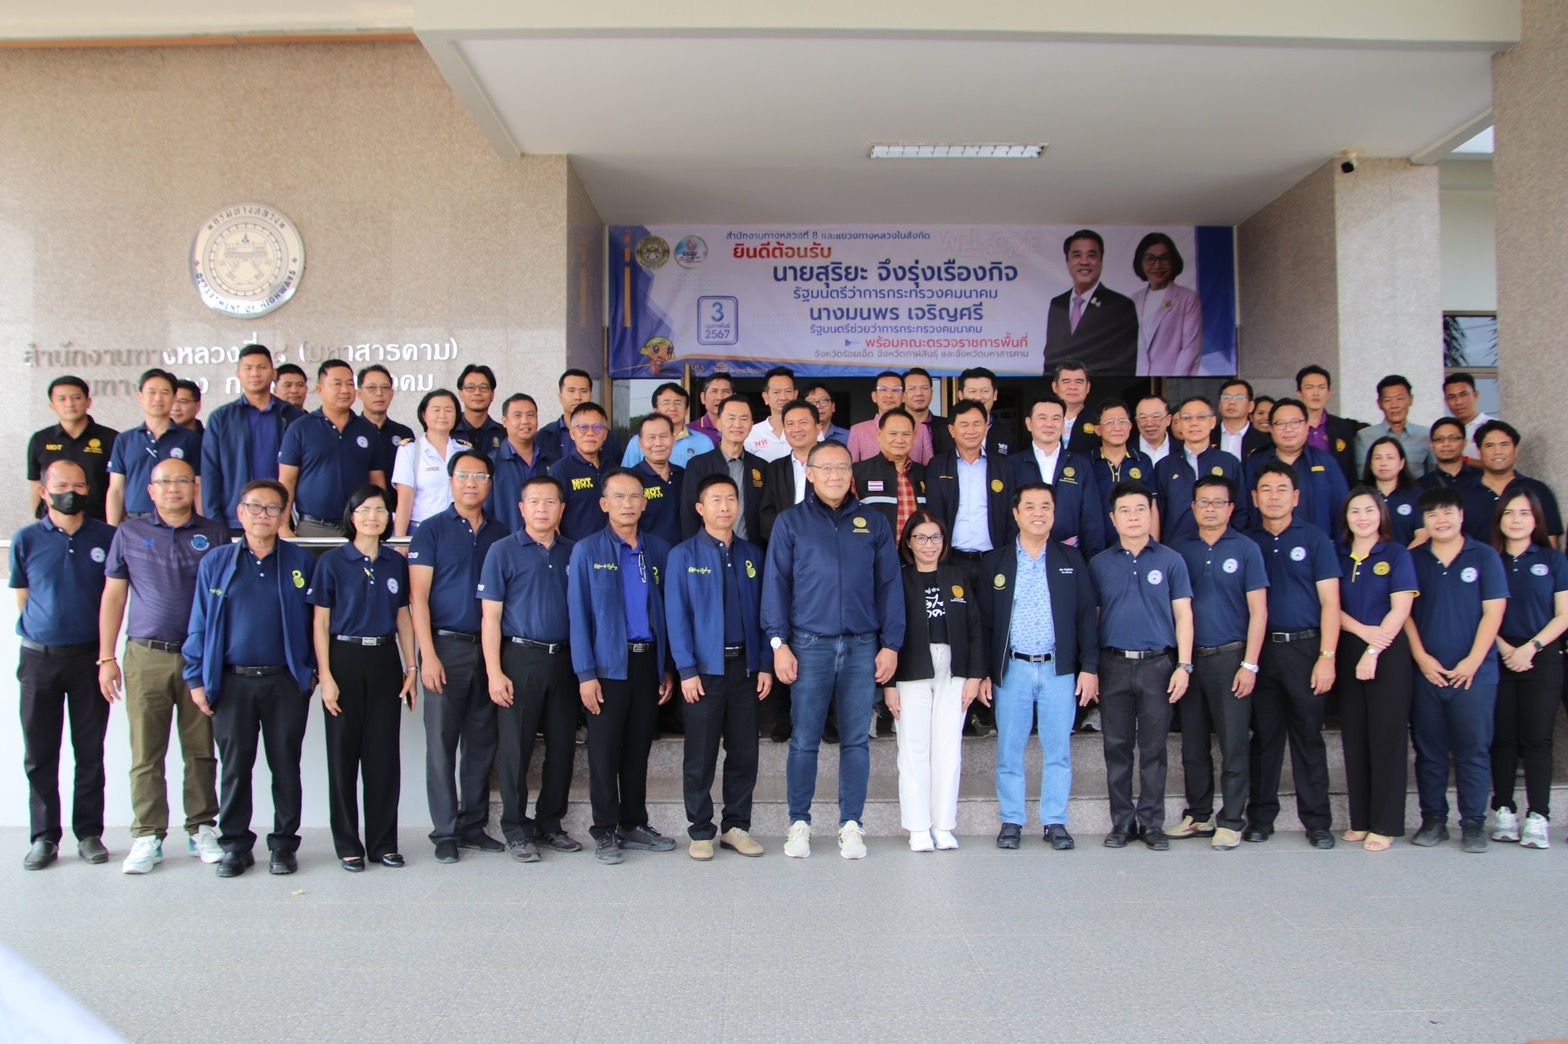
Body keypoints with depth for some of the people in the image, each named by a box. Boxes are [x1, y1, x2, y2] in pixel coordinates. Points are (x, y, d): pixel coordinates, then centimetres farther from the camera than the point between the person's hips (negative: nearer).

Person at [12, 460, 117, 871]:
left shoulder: (106, 537, 2)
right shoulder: (26, 540, 3)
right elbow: (22, 599, 11)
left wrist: (106, 653, 7)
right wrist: (42, 631, 6)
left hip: (89, 655, -1)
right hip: (39, 657, 1)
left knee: (90, 752, 5)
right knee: (39, 752, 5)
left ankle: (89, 833, 14)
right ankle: (44, 837, 15)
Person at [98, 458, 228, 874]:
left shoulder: (214, 534, 7)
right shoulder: (129, 534, 9)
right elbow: (113, 596, 9)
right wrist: (106, 658, 4)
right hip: (146, 656, 0)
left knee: (201, 750, 5)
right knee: (146, 753, 2)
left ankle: (201, 829, 15)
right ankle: (148, 835, 11)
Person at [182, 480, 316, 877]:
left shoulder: (302, 562, 4)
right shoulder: (216, 562, 7)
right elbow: (200, 625, 7)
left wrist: (312, 670, 2)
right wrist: (197, 679, 2)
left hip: (286, 683, -1)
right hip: (232, 683, 1)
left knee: (285, 766, 6)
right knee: (234, 767, 7)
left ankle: (284, 845, 17)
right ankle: (234, 845, 20)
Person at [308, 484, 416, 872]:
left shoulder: (396, 562, 8)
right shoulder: (332, 562, -1)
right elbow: (321, 622, -3)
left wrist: (410, 668, 6)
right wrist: (325, 676, -10)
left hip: (385, 660, 3)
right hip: (345, 658, -3)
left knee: (384, 753, 5)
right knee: (344, 753, 3)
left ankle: (383, 843, 16)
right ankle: (348, 845, 14)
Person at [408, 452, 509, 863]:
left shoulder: (500, 534, 11)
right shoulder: (432, 531, 1)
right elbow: (418, 596, -4)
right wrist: (428, 654, -12)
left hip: (489, 648, 4)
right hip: (446, 646, -3)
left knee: (482, 742, 8)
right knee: (442, 741, 0)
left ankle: (474, 826, 18)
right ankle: (445, 832, 8)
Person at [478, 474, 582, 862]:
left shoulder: (574, 553, 10)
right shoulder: (503, 551, 0)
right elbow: (490, 615, -3)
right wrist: (494, 672, -11)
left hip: (564, 660, 4)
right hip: (520, 658, -4)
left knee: (562, 745, 8)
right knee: (515, 747, 1)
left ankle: (550, 823, 22)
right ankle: (515, 828, 13)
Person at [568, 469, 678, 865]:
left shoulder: (658, 551, 8)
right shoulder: (587, 551, -1)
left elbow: (668, 611, 9)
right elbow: (578, 614, -4)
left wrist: (668, 668, 5)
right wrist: (585, 673, -10)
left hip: (649, 661, 3)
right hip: (608, 664, -3)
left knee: (639, 749, 11)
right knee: (605, 750, 3)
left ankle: (635, 825, 22)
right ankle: (605, 831, 13)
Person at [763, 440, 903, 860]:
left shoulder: (873, 523, 10)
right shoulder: (791, 522, 6)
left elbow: (889, 585, 9)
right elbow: (776, 583, 3)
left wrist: (891, 643, 3)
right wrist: (778, 642, -5)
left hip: (862, 645, 2)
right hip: (809, 645, -1)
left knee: (856, 740, 5)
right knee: (804, 739, 2)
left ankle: (851, 825, 15)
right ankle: (799, 824, 14)